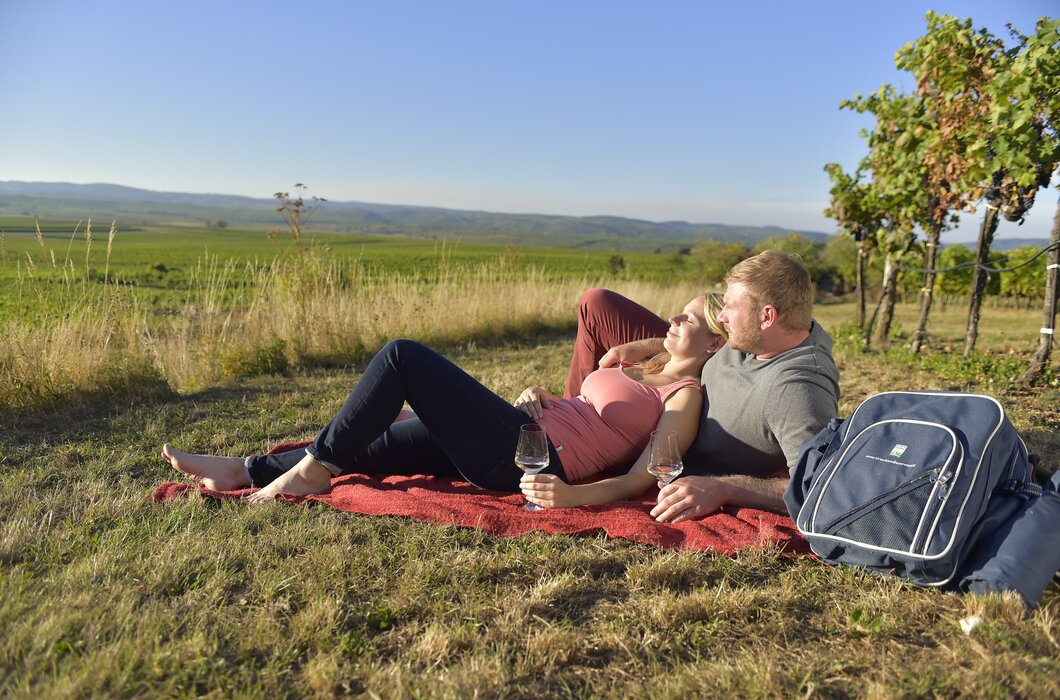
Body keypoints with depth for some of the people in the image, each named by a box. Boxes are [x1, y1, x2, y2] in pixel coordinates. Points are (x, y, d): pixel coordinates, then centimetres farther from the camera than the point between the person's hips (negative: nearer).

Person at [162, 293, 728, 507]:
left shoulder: (686, 396, 1)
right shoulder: (640, 367, 25)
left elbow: (643, 479, -12)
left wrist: (574, 494, -25)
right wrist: (537, 397, 12)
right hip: (523, 433, 8)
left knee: (403, 356, -13)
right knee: (364, 444, 4)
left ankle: (315, 469, -4)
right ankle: (247, 471, 13)